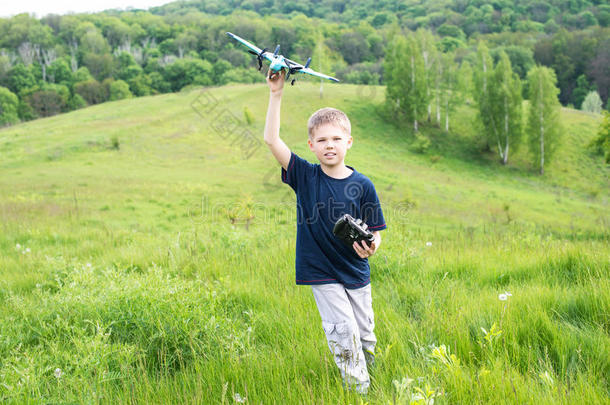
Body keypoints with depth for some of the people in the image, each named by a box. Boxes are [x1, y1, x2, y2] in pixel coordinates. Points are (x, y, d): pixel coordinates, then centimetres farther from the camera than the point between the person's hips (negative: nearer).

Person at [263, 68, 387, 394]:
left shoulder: (362, 185, -8)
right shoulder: (304, 176, -9)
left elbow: (375, 230, -2)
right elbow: (271, 139, -16)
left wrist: (371, 245, -26)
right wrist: (276, 93, -20)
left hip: (356, 272, 2)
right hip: (322, 272, -2)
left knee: (365, 336, 14)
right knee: (344, 334, -9)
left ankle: (370, 382, 41)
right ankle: (359, 391, 10)